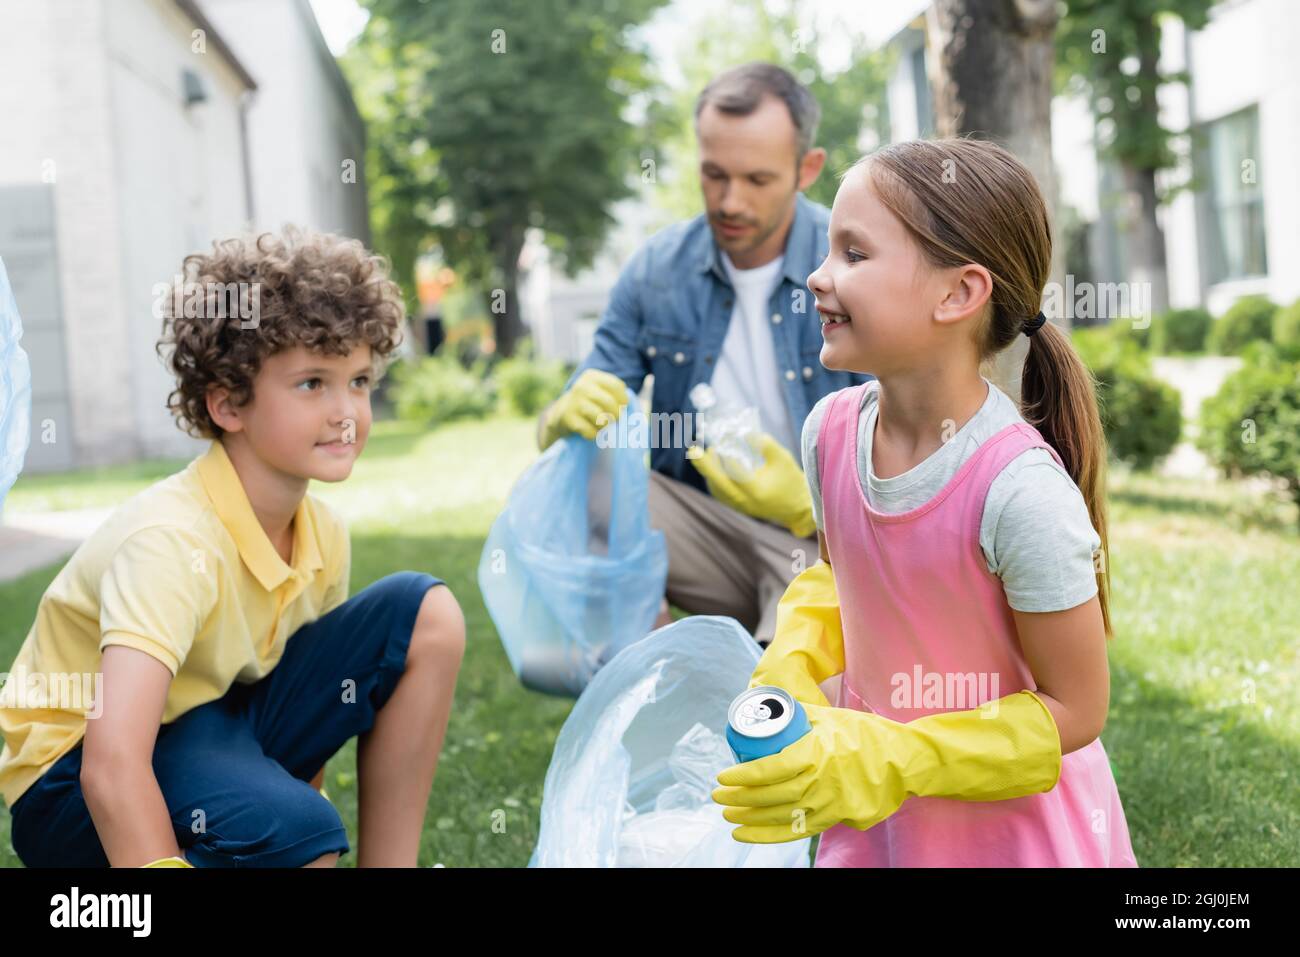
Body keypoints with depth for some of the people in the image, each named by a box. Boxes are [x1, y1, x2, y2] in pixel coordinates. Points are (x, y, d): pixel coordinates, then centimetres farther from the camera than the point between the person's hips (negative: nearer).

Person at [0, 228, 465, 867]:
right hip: (75, 782, -7)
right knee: (290, 824, -37)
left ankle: (388, 863, 1)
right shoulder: (174, 539, -29)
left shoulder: (323, 533, -6)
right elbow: (112, 765, -38)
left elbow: (309, 700, 6)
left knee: (426, 617, -7)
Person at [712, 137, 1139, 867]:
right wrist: (789, 673, -9)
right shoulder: (832, 429, -12)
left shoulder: (1020, 491, -30)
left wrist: (892, 758, -25)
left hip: (1012, 828, -5)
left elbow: (1075, 710, -19)